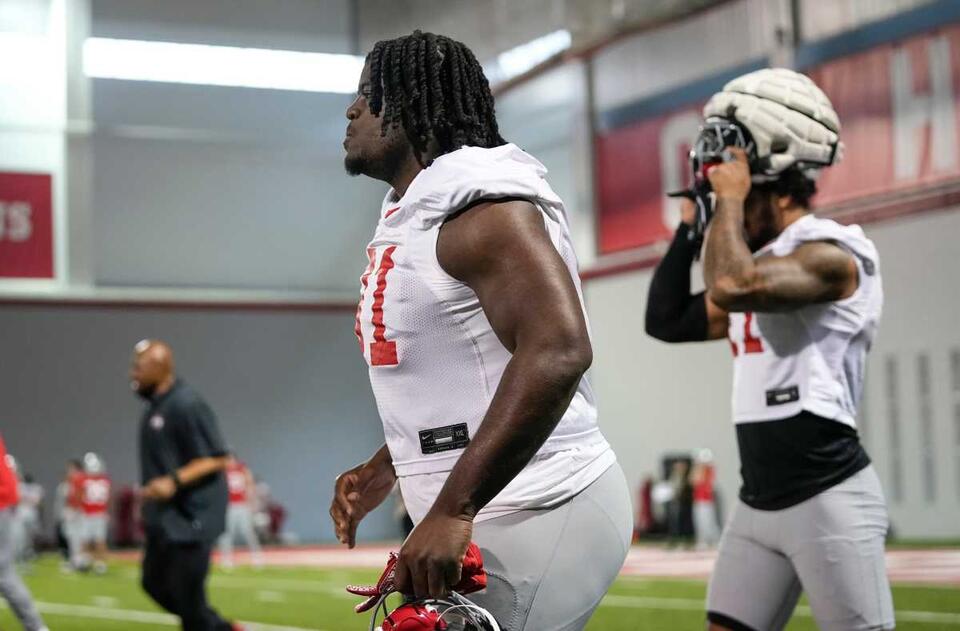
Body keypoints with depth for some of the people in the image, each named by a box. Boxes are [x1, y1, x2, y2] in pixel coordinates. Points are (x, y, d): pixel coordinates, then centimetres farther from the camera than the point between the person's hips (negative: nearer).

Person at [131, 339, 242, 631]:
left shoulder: (186, 404, -18)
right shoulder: (155, 405, 11)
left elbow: (216, 459, -20)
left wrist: (174, 481, -30)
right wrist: (149, 509, 21)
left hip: (190, 516, -10)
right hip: (164, 517, 10)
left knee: (187, 593, -6)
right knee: (155, 583, 14)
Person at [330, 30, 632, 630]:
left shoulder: (481, 204, -16)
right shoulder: (407, 218, 16)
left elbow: (557, 350, -31)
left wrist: (451, 510, -34)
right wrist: (381, 473, 15)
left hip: (537, 519, -10)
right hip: (478, 524, 10)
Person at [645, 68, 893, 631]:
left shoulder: (831, 253, -13)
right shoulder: (756, 264, 15)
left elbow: (729, 287, -29)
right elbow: (666, 321, 19)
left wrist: (730, 199, -14)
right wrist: (692, 223, 13)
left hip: (828, 496, -9)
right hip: (758, 500, 9)